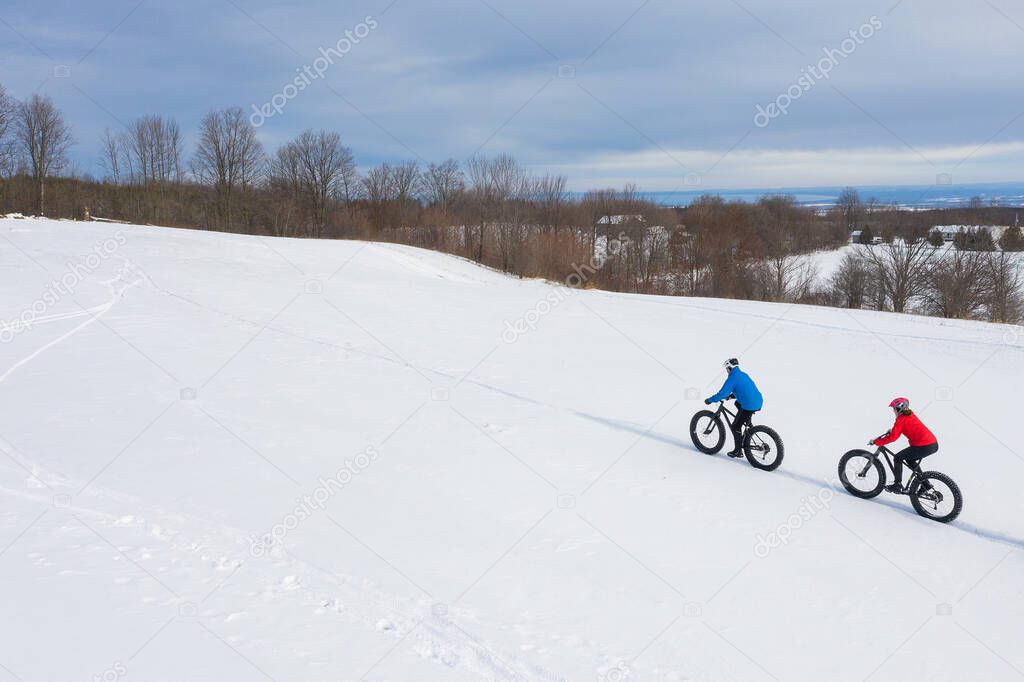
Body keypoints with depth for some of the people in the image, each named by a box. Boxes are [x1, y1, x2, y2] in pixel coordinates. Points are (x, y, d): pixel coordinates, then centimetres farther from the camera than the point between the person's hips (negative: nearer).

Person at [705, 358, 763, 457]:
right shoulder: (744, 374, 16)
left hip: (749, 406, -8)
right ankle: (749, 425, 29)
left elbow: (722, 394, -12)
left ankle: (738, 451, 11)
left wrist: (709, 400, 0)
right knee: (738, 403, 34)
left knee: (736, 427, 6)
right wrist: (731, 395, 34)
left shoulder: (732, 378, -9)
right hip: (759, 402, 8)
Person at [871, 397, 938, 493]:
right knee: (909, 459, 27)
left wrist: (876, 442, -8)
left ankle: (898, 485, 4)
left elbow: (893, 437, -15)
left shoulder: (901, 419, -8)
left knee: (898, 458, 3)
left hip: (924, 447, -9)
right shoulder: (910, 414, 18)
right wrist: (893, 430, 34)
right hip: (934, 444, 9)